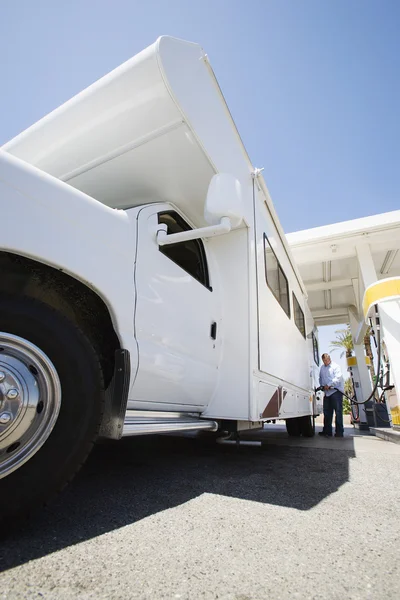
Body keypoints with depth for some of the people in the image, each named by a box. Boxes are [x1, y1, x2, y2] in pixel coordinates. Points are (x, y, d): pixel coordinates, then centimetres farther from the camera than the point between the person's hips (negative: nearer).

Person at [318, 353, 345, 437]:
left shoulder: (335, 366, -3)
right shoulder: (322, 368, 16)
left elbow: (338, 378, -14)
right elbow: (320, 378, 23)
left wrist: (329, 385, -18)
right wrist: (322, 385, 6)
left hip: (336, 391, -6)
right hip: (327, 392, 6)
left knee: (338, 411, -5)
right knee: (327, 412, 8)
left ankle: (339, 432, 0)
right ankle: (327, 431, 14)